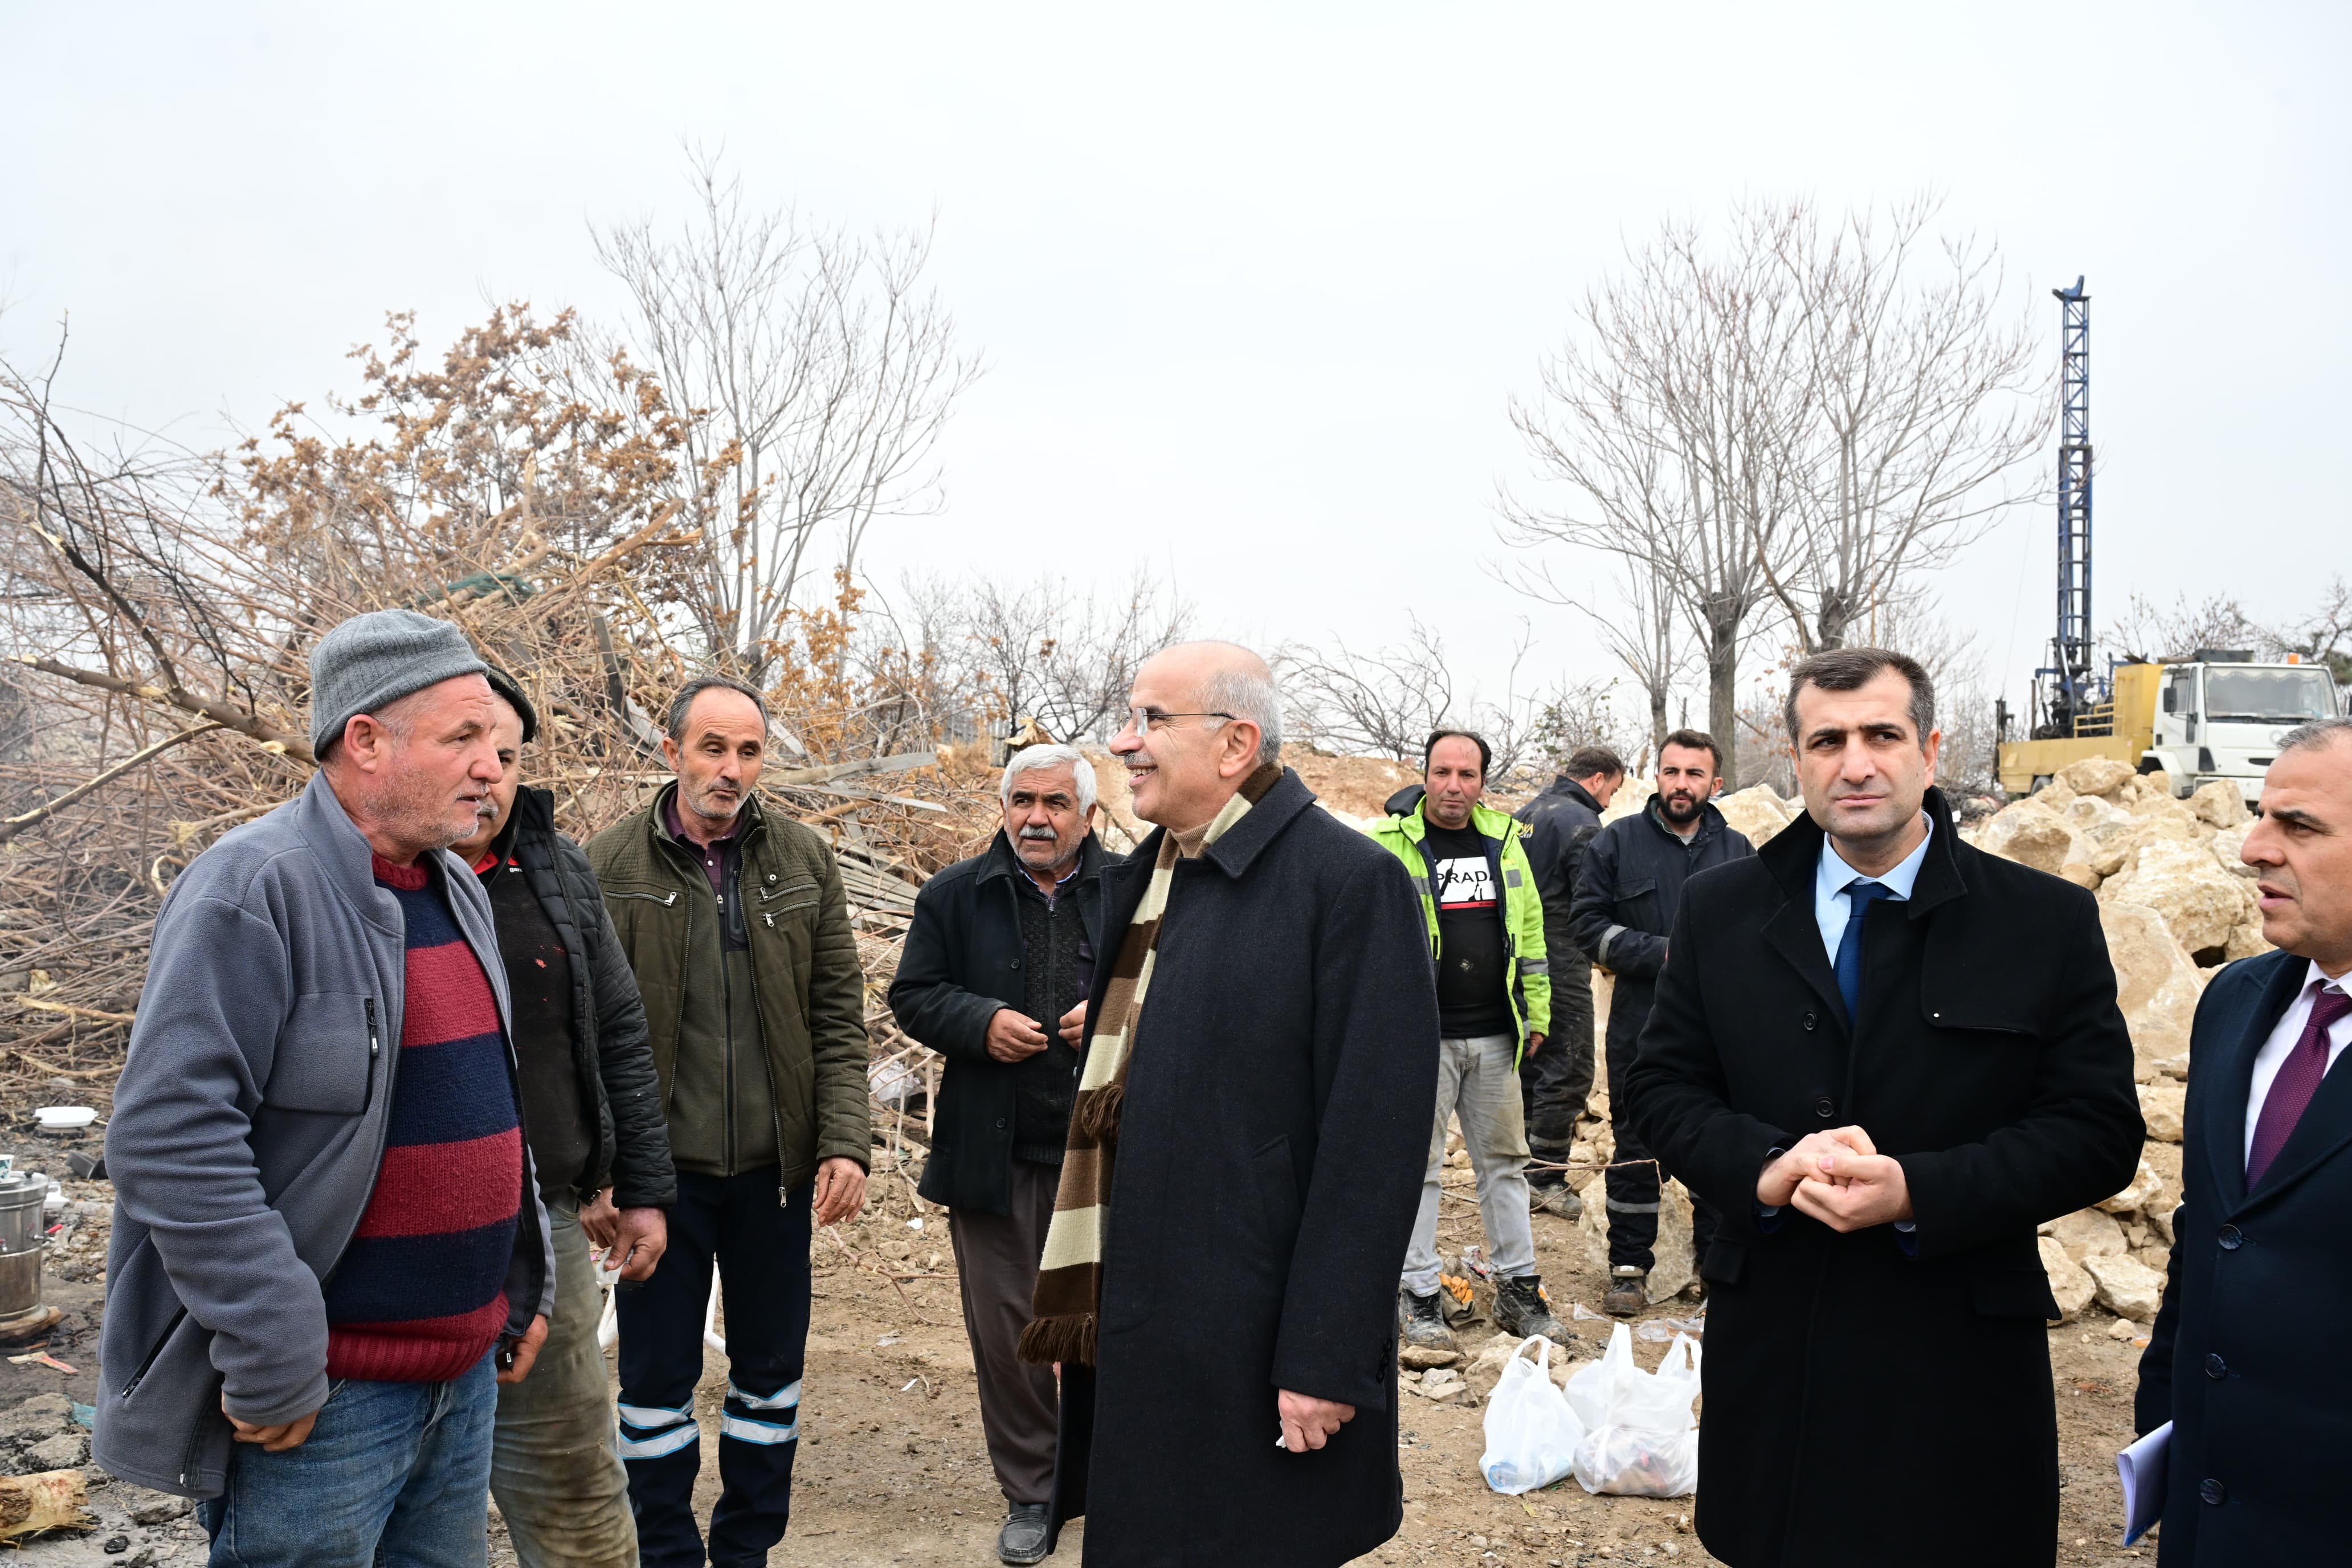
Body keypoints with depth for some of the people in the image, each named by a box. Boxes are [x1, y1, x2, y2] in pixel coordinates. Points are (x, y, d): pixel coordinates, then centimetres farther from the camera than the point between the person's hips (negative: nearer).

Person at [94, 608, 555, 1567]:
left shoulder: (455, 889, 10)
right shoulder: (253, 887, -16)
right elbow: (171, 1136, -23)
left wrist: (526, 1280, 17)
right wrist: (274, 1362, -22)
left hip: (467, 1373, 8)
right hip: (321, 1399, -8)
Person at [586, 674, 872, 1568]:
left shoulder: (803, 862, 2)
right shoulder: (610, 866, -4)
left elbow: (838, 1016, 2)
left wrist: (844, 1143, -7)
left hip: (774, 1163, 2)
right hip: (660, 1163, -2)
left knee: (771, 1370, 14)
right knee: (656, 1376, 11)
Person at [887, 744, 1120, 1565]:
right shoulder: (953, 896, 4)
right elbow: (913, 995, 5)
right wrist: (981, 1024, -14)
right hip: (995, 1153, 1)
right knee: (1005, 1329, 9)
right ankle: (1028, 1492, 26)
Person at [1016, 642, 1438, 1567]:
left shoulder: (1348, 881, -14)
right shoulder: (1143, 879, 10)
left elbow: (1372, 1142, -17)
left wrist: (1326, 1359, -18)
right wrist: (1087, 1309, 13)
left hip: (1258, 1352, -7)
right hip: (1134, 1338, 7)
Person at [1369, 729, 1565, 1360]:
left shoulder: (1504, 840, 9)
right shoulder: (1391, 844, -5)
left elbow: (1529, 932, 14)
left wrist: (1537, 1013, 11)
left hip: (1494, 1036, 5)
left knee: (1505, 1162, 13)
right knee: (1418, 1166, 3)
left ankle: (1518, 1290, 25)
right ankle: (1417, 1298, 13)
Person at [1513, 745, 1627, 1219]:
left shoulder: (1524, 815, 14)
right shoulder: (1582, 824, -12)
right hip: (1561, 965, -9)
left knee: (1530, 1066, 15)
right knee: (1569, 1072, -1)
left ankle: (1522, 1173, 20)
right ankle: (1545, 1179, 1)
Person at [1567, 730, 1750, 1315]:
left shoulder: (1738, 851, 8)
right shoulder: (1616, 843, 0)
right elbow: (1587, 922, -4)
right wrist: (1660, 954, -14)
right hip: (1642, 1028, -2)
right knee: (1638, 1151, 5)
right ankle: (1629, 1267, 16)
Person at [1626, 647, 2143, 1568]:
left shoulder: (2050, 923, -3)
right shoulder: (1719, 911, 3)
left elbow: (2098, 1131, -6)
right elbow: (1665, 1089, 4)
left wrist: (1918, 1191, -20)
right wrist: (1763, 1166, -17)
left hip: (1958, 1361, -1)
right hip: (1767, 1348, 2)